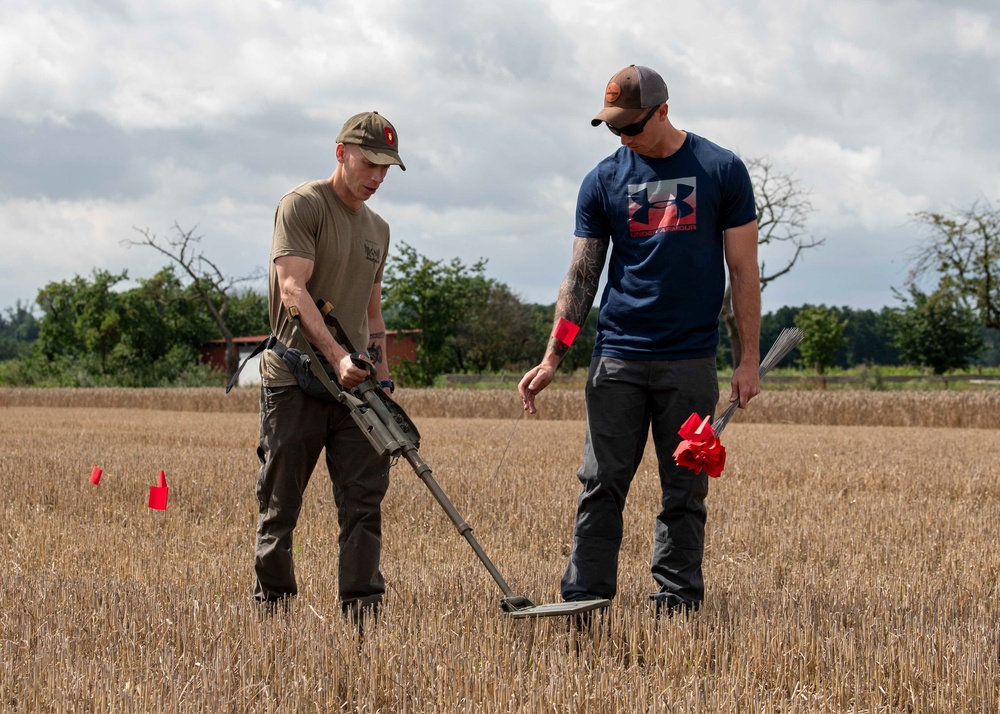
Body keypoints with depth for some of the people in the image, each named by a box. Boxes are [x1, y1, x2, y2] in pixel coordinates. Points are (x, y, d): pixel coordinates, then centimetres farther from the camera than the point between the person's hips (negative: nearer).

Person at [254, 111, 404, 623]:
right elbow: (293, 291, -17)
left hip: (355, 387, 6)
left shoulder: (378, 228, 19)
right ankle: (270, 607, 14)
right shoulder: (301, 206, -5)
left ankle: (361, 610, -3)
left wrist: (382, 377, 16)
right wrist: (336, 356, -27)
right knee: (280, 508, 3)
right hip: (294, 382, -6)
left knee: (365, 501, -3)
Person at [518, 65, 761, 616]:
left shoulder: (722, 171, 2)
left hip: (690, 361, -1)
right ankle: (583, 604, 2)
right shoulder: (603, 181, 7)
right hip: (616, 358, 1)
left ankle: (675, 605, 10)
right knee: (601, 487, -1)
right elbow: (581, 276, 7)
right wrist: (552, 358, -2)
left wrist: (749, 359, 0)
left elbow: (743, 270, 4)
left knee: (685, 492, 3)